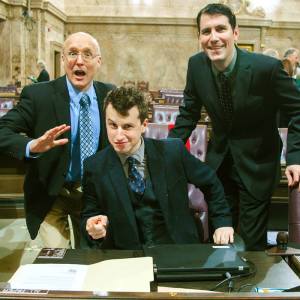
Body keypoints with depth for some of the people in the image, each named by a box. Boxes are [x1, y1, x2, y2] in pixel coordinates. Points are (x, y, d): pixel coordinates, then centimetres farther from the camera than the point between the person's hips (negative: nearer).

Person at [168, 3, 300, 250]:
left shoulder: (267, 67, -22)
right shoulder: (196, 65, -10)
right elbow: (189, 113, 3)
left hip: (256, 162, -4)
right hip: (219, 159, 4)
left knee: (252, 240, 3)